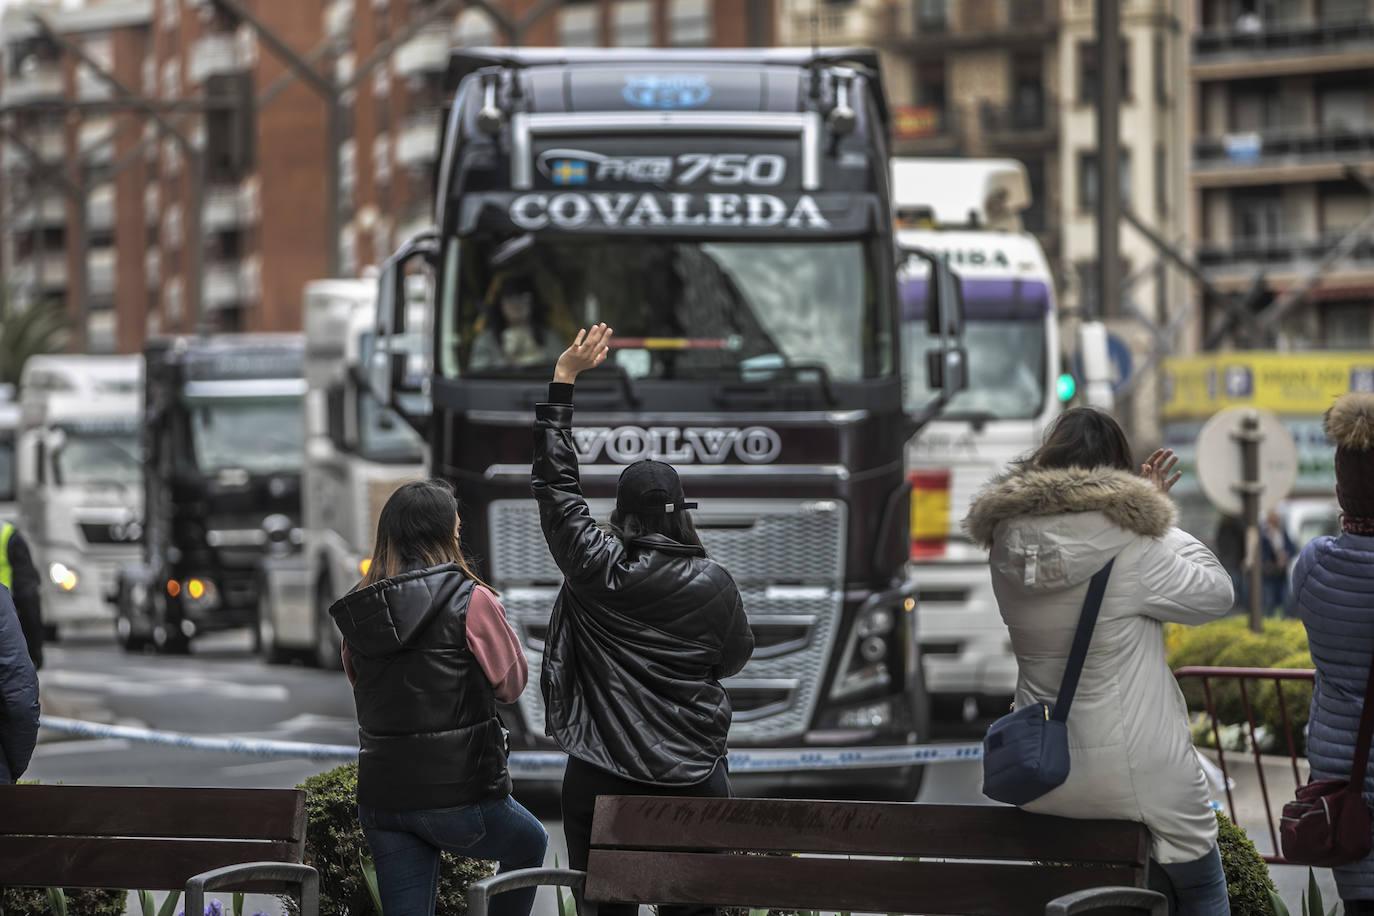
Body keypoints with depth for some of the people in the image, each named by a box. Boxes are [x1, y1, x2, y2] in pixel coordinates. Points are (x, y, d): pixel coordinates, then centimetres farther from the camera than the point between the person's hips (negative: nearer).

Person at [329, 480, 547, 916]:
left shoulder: (358, 611, 5)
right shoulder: (471, 601, -11)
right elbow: (511, 683, 1)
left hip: (380, 798, 4)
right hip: (460, 794, -4)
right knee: (531, 846, 26)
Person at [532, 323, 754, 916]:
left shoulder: (598, 568, -8)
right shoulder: (714, 583, -4)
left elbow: (556, 486, -1)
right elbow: (735, 656, 12)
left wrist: (563, 378, 3)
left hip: (602, 775, -1)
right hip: (694, 773, 1)